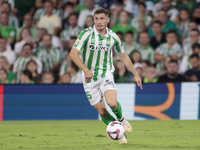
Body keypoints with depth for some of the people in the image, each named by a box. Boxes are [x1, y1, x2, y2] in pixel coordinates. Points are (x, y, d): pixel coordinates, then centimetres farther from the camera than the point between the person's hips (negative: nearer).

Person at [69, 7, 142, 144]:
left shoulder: (113, 37, -2)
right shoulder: (87, 34, -12)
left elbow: (123, 56, 12)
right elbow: (73, 53, -18)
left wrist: (136, 74, 13)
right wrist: (86, 70, -30)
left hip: (106, 75, 1)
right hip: (90, 77, -1)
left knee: (112, 103, -23)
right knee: (102, 111, 0)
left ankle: (120, 119, 10)